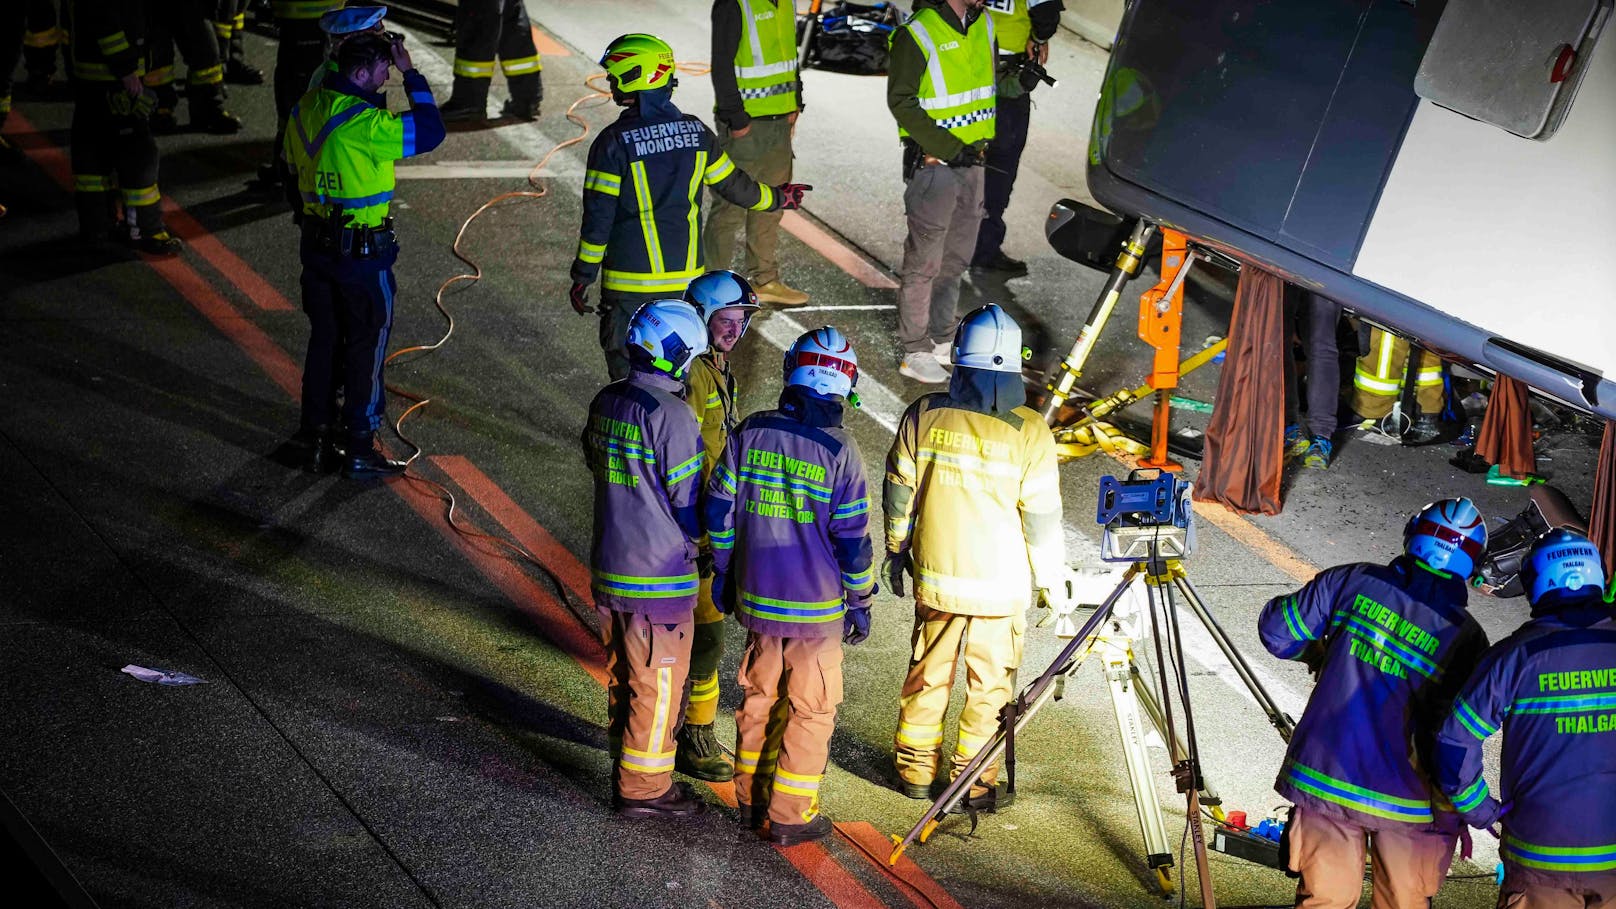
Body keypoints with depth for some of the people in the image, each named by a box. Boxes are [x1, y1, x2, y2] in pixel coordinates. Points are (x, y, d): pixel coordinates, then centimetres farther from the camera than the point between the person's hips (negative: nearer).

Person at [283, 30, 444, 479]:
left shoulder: (305, 109, 2)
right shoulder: (364, 122, -24)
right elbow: (429, 131, -21)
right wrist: (412, 75, -13)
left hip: (316, 243, 7)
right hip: (363, 252, -7)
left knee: (323, 341, 19)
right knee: (366, 347, 5)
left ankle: (315, 439, 27)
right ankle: (359, 452, 12)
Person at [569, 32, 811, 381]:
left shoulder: (613, 143, -15)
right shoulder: (695, 131, -1)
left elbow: (598, 217, -13)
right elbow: (733, 185, 10)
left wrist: (582, 277, -5)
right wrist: (777, 198, 29)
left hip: (631, 279, -5)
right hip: (685, 274, 5)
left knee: (627, 365, 8)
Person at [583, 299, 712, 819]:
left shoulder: (606, 403, 3)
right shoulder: (670, 416, -21)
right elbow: (690, 502, -17)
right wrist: (698, 543, 2)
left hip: (609, 563, 8)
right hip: (659, 577, -8)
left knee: (624, 674, 21)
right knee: (658, 683, 4)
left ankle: (627, 770, 36)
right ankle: (644, 789, 12)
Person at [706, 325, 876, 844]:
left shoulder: (750, 433, -3)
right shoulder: (839, 451, -15)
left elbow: (720, 508, 4)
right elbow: (852, 536, -10)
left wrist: (722, 572, 17)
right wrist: (859, 601, 2)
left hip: (755, 596, 4)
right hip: (816, 604, -4)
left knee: (759, 696, 19)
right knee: (811, 708, 8)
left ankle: (751, 800, 29)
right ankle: (791, 817, 12)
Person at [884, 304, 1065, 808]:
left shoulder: (923, 416, -7)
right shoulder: (1029, 432, -13)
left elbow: (899, 493, 2)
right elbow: (1042, 516, -9)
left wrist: (896, 551, 17)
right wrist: (1051, 581, 4)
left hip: (935, 577, 2)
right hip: (1002, 585, -2)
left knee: (928, 675, 17)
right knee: (989, 685, 11)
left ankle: (916, 771, 28)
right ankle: (975, 782, 17)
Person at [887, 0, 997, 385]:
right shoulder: (917, 34, -15)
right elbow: (901, 102, -15)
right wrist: (949, 148, -18)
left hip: (972, 161, 7)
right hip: (933, 164, -7)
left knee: (957, 258, 16)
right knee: (925, 262, 0)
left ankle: (941, 338, 29)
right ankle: (915, 352, 9)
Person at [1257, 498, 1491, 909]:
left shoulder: (1353, 581, -7)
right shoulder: (1467, 639, -10)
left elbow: (1276, 629, -1)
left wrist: (1317, 655, 18)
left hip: (1323, 777, 2)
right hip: (1407, 798, -1)